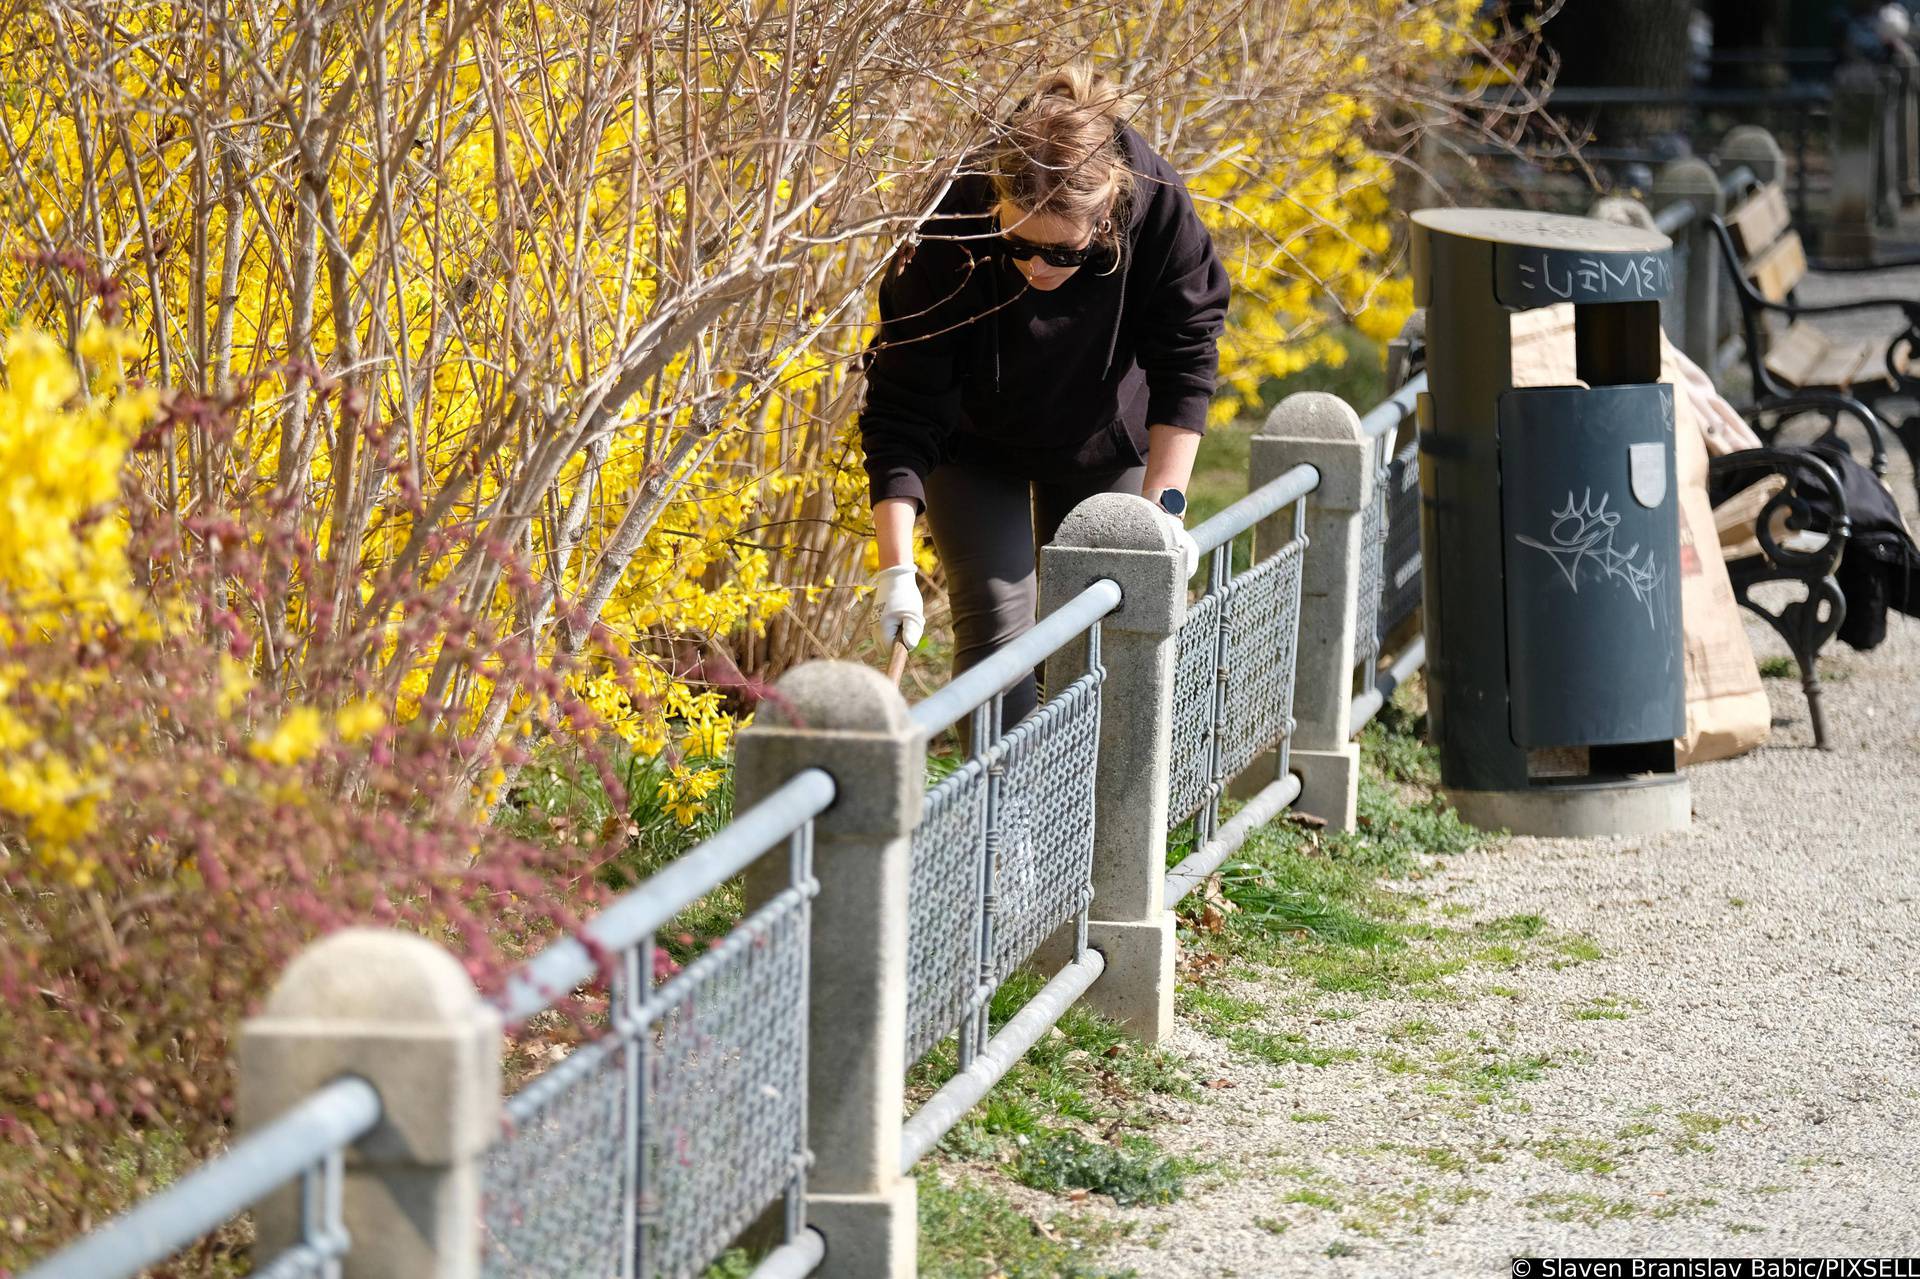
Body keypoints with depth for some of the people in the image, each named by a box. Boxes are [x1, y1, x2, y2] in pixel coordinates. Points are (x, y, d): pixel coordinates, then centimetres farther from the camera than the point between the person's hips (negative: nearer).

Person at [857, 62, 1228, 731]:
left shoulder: (1158, 212, -34)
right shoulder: (951, 236, -38)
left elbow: (1184, 359, -21)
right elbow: (898, 408, -33)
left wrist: (1164, 504, -29)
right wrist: (896, 569, -39)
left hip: (1105, 438, 2)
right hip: (974, 443, -2)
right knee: (997, 624, -13)